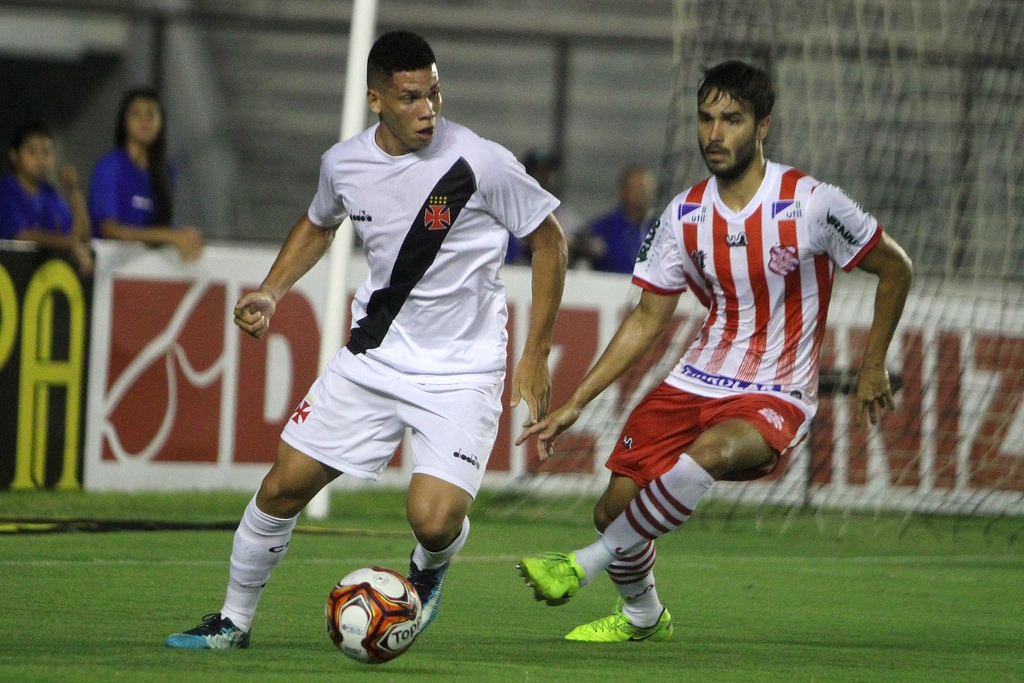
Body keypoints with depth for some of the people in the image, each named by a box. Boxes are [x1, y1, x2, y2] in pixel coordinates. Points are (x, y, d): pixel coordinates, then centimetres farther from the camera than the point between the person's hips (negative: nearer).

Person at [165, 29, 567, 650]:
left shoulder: (480, 163, -18)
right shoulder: (345, 163, -3)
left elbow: (549, 240, -5)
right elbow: (319, 224, 21)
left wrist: (536, 355, -5)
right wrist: (270, 293, 6)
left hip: (461, 372, -4)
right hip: (374, 358, 4)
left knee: (434, 519, -20)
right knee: (284, 485, 4)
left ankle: (431, 570, 18)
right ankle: (234, 621, 25)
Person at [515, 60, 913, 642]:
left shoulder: (810, 205, -12)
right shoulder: (685, 217, 2)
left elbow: (896, 268, 2)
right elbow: (649, 319, 11)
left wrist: (873, 367, 5)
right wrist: (574, 405, 7)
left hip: (776, 397, -5)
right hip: (695, 382, 5)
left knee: (712, 450, -38)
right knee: (615, 506, -2)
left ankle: (586, 565, -28)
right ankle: (642, 616, 29)